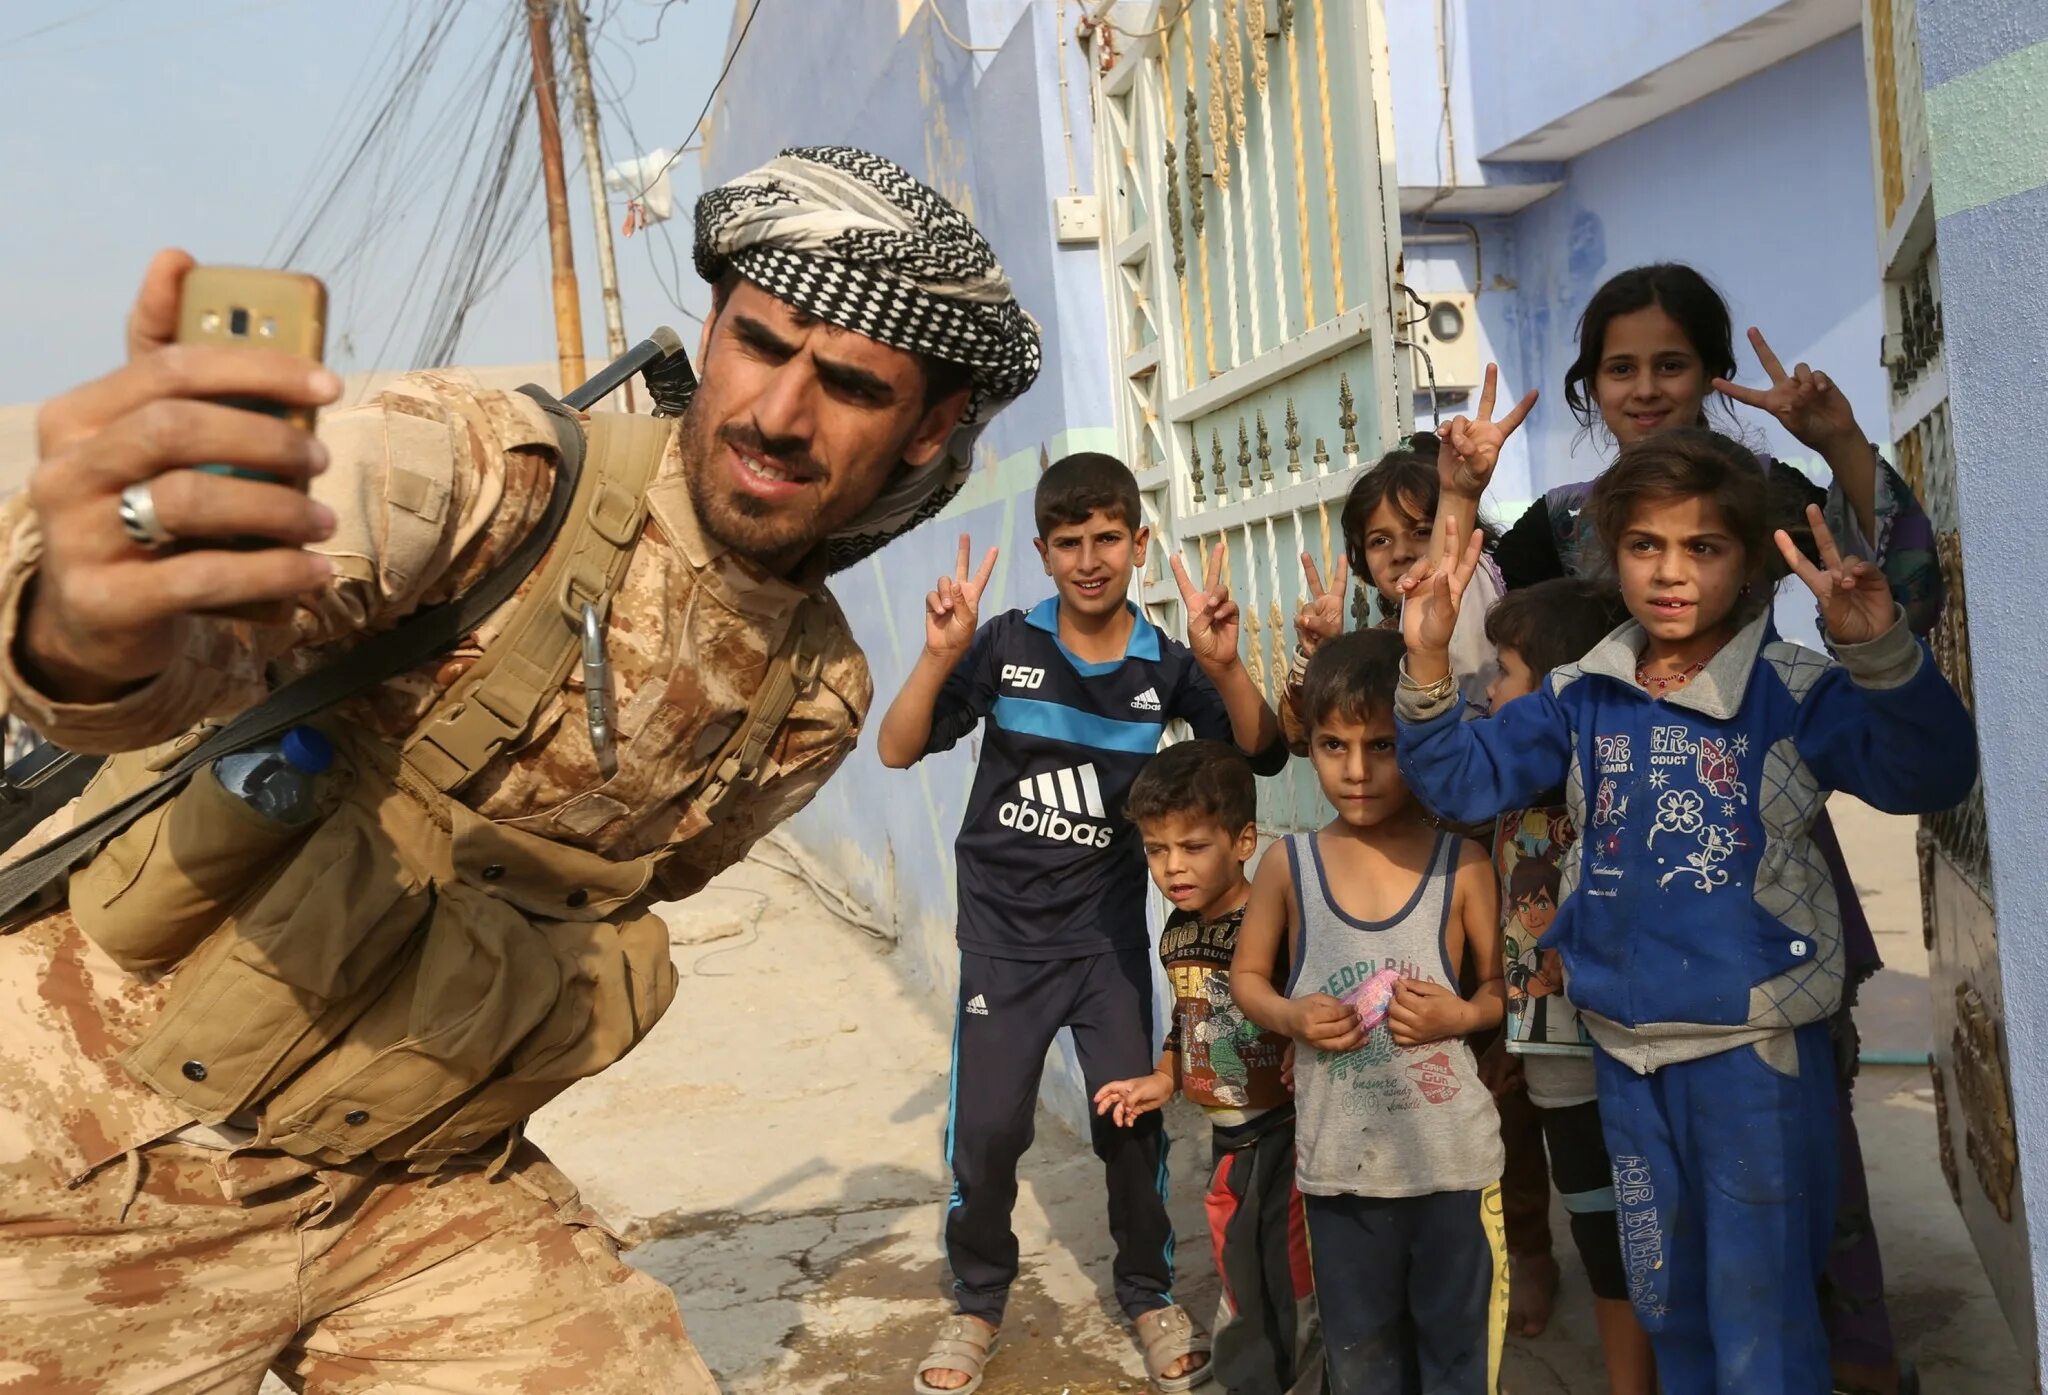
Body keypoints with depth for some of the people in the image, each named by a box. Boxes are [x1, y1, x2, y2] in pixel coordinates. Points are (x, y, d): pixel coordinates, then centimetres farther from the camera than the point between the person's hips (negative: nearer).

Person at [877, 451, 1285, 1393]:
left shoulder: (1164, 665, -5)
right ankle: (978, 1305, 25)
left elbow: (1262, 757, -11)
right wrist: (940, 655, -30)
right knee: (985, 1131, 0)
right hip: (1003, 934, -1)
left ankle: (1149, 1296, 28)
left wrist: (1223, 665, -28)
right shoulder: (1006, 644, -10)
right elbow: (898, 751, -12)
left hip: (1110, 934, 1)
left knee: (1133, 1120, 2)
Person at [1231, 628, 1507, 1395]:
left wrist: (1463, 1014, -17)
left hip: (1453, 1156, -1)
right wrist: (1290, 1016, -12)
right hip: (1339, 1159, 1)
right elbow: (1247, 974, 7)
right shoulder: (1288, 866, -4)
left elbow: (1502, 984, 3)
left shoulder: (1462, 864, -7)